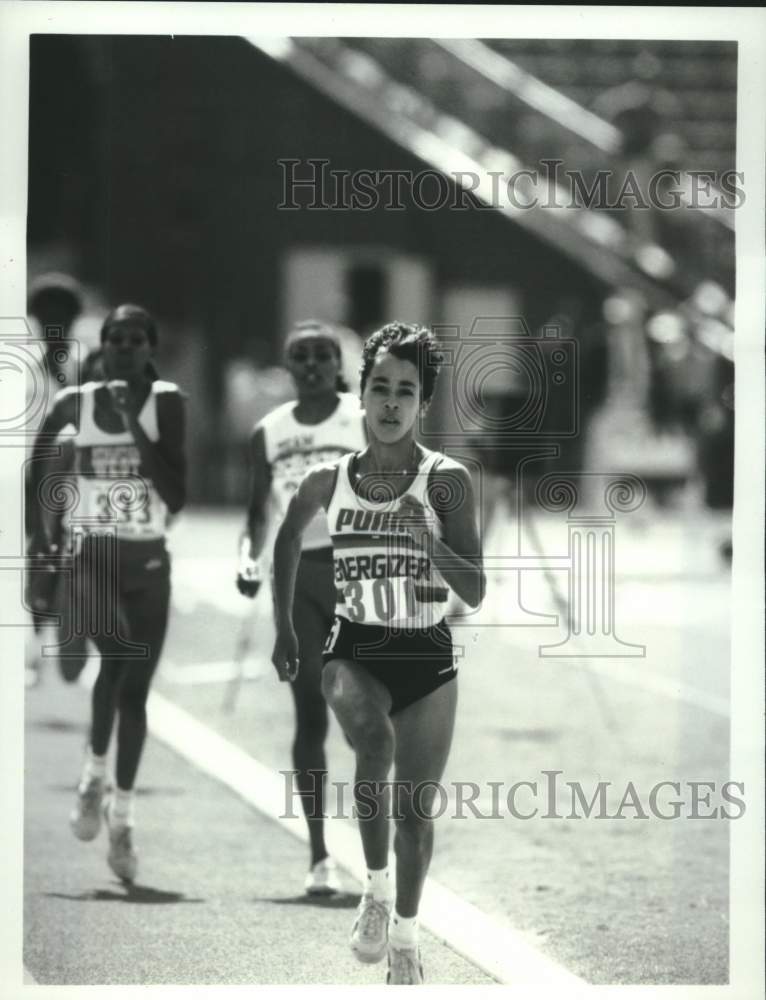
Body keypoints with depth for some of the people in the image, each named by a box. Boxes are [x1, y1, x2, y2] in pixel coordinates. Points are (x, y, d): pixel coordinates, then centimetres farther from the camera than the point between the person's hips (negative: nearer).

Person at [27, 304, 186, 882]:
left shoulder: (167, 403, -6)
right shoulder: (76, 403, -2)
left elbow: (177, 497, -14)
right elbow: (36, 462, 17)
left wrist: (134, 424, -18)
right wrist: (38, 532, 12)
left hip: (148, 559, 1)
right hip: (91, 555, -1)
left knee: (135, 692, 6)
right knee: (118, 655, -28)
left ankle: (123, 816, 17)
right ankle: (95, 771, -9)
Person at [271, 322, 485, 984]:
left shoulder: (447, 481, -10)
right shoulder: (329, 481, -3)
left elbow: (476, 593, -13)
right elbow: (289, 537, 19)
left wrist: (429, 542, -30)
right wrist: (284, 628, 19)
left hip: (427, 656, 0)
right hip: (354, 649, 0)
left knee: (417, 808, 6)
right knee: (374, 742, -32)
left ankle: (406, 934, 27)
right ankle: (378, 888, -15)